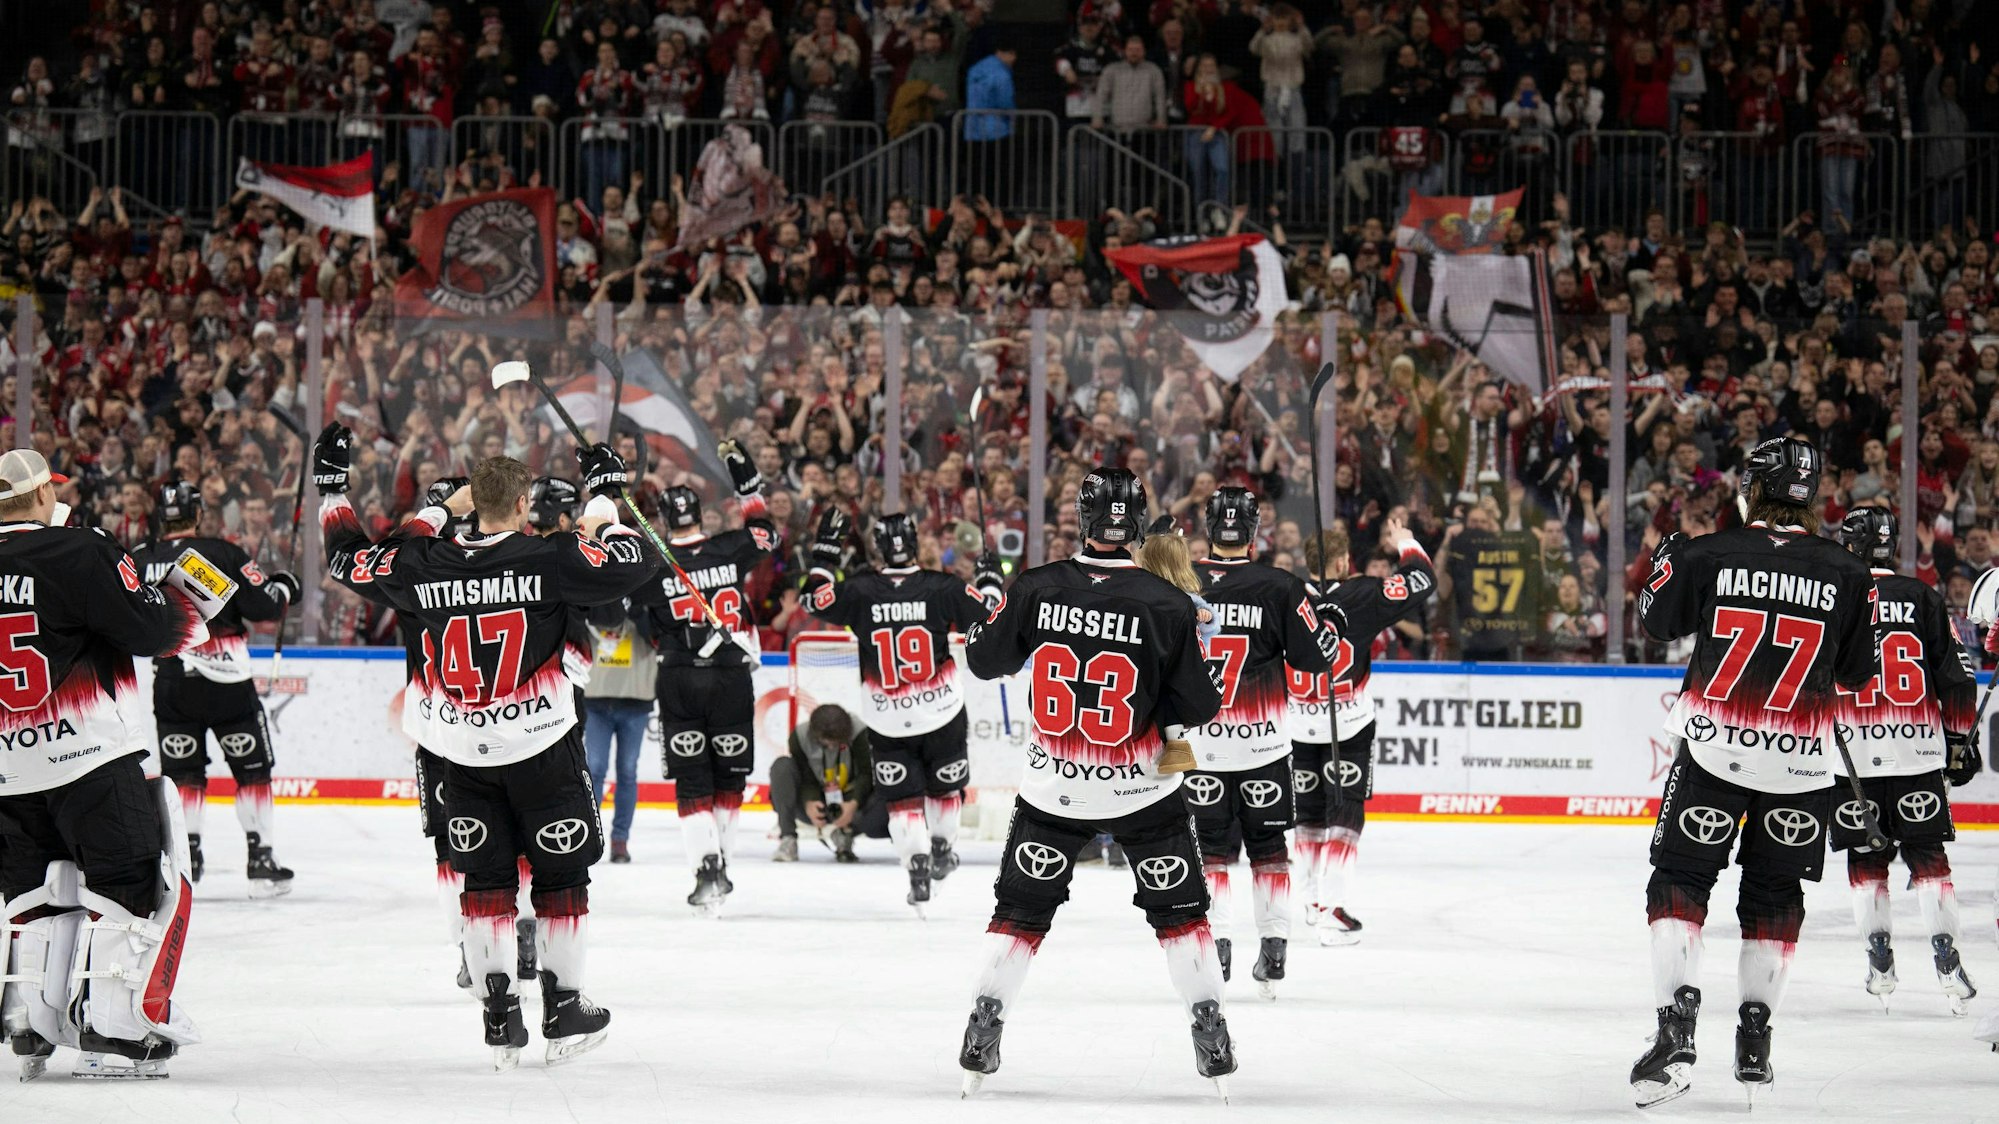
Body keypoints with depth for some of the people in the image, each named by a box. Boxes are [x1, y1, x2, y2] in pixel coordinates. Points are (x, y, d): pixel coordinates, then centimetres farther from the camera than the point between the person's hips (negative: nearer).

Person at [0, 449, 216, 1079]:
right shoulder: (78, 554, -12)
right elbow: (152, 630, -13)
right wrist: (191, 601, 5)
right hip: (91, 759, -6)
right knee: (136, 887, 1)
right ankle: (112, 1033, -6)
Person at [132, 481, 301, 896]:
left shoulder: (140, 562, 2)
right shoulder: (223, 554, -8)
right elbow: (261, 606, -10)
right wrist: (282, 588, 10)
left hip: (171, 686, 3)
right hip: (226, 683, -3)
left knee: (183, 771, 14)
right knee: (251, 769, 6)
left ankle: (184, 856, 6)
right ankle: (260, 860, 3)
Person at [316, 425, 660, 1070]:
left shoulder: (424, 566, -6)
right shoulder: (550, 560, -15)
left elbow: (350, 561, 8)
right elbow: (638, 563, -16)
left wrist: (333, 488, 21)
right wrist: (606, 501, -1)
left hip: (461, 751, 3)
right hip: (541, 744, -3)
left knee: (485, 877, 12)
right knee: (560, 873, 10)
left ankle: (499, 1019, 8)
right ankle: (564, 1013, 12)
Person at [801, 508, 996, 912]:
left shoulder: (860, 592, -10)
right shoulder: (941, 588, -11)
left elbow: (815, 599, 3)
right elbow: (987, 615, -3)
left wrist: (826, 549, 10)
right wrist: (990, 577, 14)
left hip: (886, 723, 0)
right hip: (942, 713, 0)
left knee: (903, 798, 8)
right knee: (946, 784, 24)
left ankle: (918, 865, -6)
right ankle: (941, 849, 37)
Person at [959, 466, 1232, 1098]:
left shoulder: (1037, 591, -12)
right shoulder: (1165, 606, -16)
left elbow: (984, 660, 3)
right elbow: (1199, 707, -9)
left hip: (1052, 787, 1)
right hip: (1141, 787, -1)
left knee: (1021, 910, 14)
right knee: (1179, 909, 12)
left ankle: (984, 1031, 11)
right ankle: (1211, 1037, 10)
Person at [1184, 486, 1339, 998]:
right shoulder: (1279, 588, -8)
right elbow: (1317, 655, -3)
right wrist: (1328, 621, 15)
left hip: (1197, 742, 0)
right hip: (1262, 744, 0)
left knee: (1210, 846, 9)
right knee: (1268, 845, 11)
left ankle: (1215, 944, 1)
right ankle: (1273, 951, 10)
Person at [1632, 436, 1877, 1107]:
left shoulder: (1706, 555, -8)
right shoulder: (1846, 576, -4)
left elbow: (1657, 623, 9)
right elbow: (1858, 675, 6)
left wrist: (1665, 561, 27)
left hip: (1713, 751, -2)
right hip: (1800, 762, 2)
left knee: (1680, 879, 5)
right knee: (1774, 895, 16)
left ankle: (1677, 1029, -11)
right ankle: (1754, 1042, 18)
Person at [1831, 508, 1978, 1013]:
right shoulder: (1923, 598, 2)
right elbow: (1957, 677, 2)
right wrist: (1959, 738, 13)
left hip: (1851, 753, -1)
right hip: (1918, 748, 1)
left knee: (1866, 856, 10)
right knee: (1927, 853, 5)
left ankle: (1880, 961, 8)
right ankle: (1947, 961, -2)